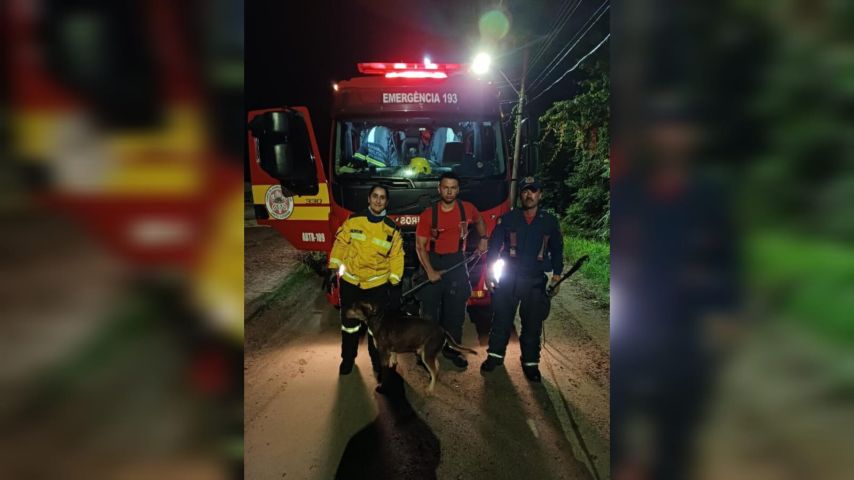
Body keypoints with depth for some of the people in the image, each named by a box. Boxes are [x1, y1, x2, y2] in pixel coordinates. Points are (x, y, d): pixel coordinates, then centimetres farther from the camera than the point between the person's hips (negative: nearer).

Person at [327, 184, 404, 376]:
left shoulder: (392, 228, -4)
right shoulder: (353, 220, -5)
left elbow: (396, 256, -1)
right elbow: (341, 244, 1)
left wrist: (394, 284, -3)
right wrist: (334, 268, -2)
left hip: (378, 284, 0)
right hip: (350, 281, 0)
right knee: (349, 322, 13)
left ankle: (378, 362, 26)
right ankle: (348, 358, 33)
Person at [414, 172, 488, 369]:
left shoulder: (467, 209, -4)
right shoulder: (429, 214, -11)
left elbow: (479, 221, 21)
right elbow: (420, 245, -8)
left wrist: (483, 239, 4)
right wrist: (430, 271, -16)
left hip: (457, 264, 2)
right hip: (433, 263, -2)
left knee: (456, 311, 10)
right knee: (429, 312, 3)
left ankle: (452, 349, 24)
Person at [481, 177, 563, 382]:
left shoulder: (550, 221, 3)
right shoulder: (508, 219, -1)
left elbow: (557, 250, 11)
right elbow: (494, 246, 3)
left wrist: (556, 276, 5)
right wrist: (489, 273, -1)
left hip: (536, 281, 1)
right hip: (508, 279, 0)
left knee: (533, 324, 7)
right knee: (501, 319, 6)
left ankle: (530, 363, 20)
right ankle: (495, 355, 22)